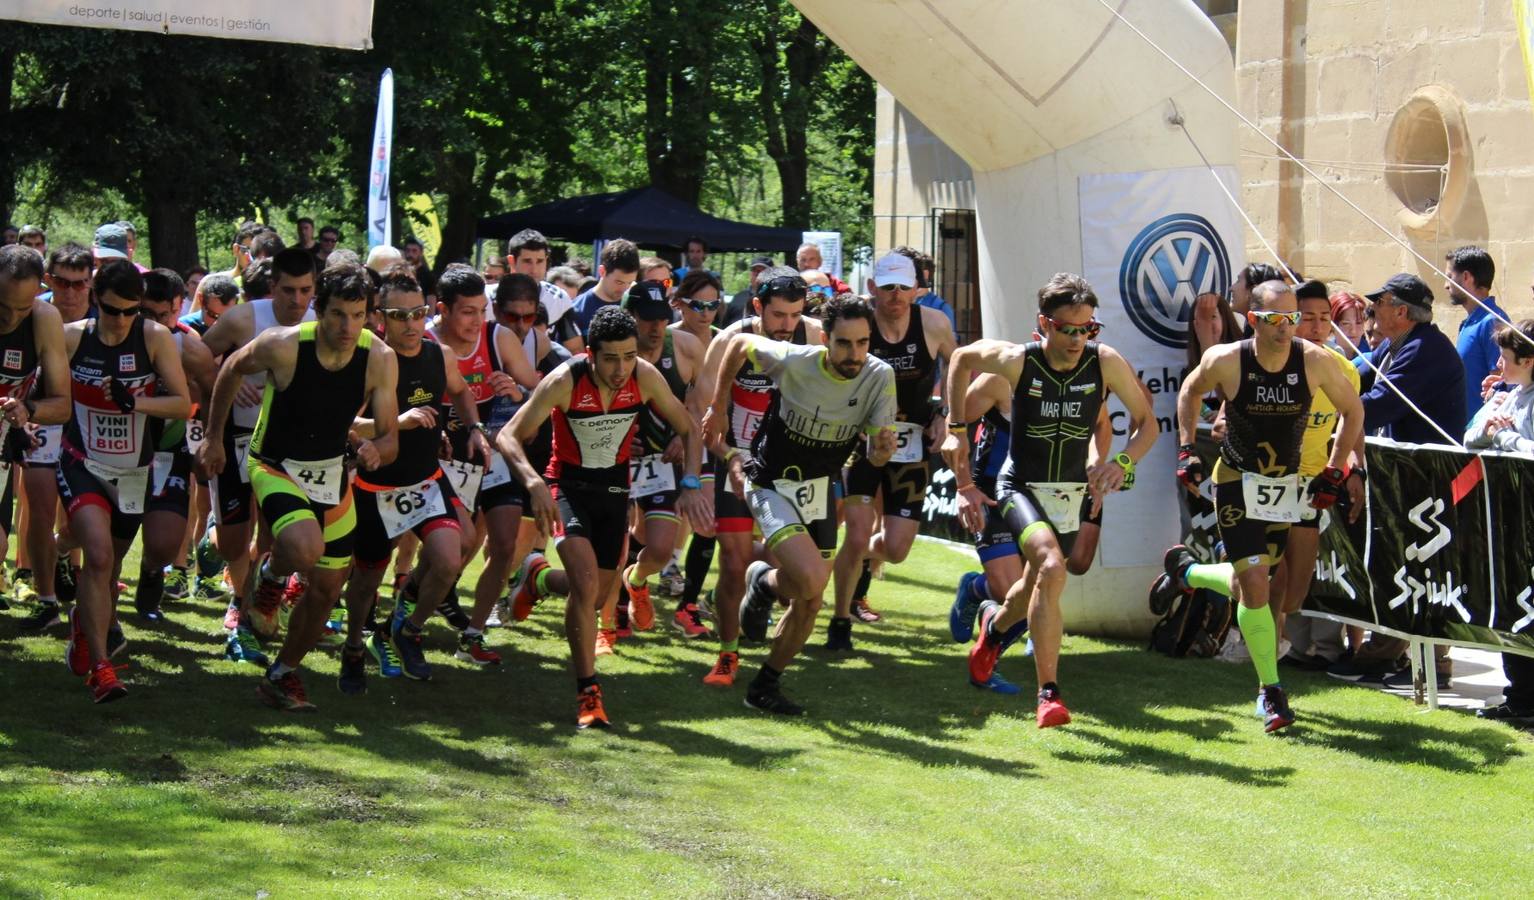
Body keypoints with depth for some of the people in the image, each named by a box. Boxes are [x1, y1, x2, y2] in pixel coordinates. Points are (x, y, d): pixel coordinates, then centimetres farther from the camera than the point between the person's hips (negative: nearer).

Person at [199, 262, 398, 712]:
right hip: (276, 466, -4)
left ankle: (282, 675, 32)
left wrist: (375, 449, -35)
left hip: (333, 473, 4)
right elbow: (233, 368, -3)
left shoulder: (380, 359, -16)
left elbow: (389, 438, -11)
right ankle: (271, 573, 4)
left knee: (327, 589, 11)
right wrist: (214, 438, 3)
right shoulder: (283, 346, -24)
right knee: (305, 550, -32)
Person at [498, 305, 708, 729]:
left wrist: (690, 485, -14)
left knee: (599, 594, 10)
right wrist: (533, 482, -39)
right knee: (586, 584, -22)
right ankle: (588, 693, -15)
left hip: (615, 487, 4)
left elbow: (688, 429, -1)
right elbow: (508, 436, -22)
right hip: (569, 486, -4)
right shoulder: (565, 382, -25)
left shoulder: (645, 377, -16)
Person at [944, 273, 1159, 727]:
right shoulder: (1016, 361, -17)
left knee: (1041, 585, 19)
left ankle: (996, 623, 57)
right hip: (1021, 487, -4)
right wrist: (956, 428, 5)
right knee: (1051, 568, -29)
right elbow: (962, 358, 4)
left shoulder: (1106, 363, -14)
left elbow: (1147, 422, -3)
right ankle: (1048, 694, -26)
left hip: (1072, 493, 4)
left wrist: (1122, 462, -22)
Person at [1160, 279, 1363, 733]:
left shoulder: (1315, 361, -16)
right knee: (1254, 586, -12)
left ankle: (1186, 571, 44)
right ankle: (1271, 692, 1)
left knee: (1250, 582, 13)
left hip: (1286, 485, 3)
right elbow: (1190, 391, 4)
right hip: (1237, 481, -3)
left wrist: (1334, 472, -3)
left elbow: (1352, 410, 1)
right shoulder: (1225, 361, -18)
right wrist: (1186, 450, -2)